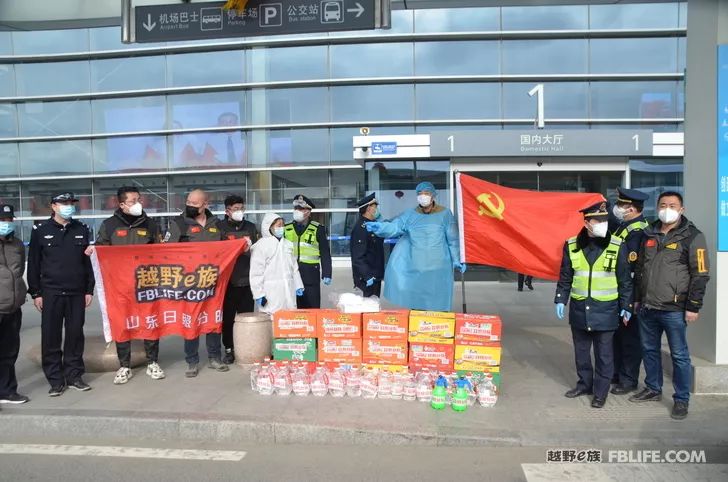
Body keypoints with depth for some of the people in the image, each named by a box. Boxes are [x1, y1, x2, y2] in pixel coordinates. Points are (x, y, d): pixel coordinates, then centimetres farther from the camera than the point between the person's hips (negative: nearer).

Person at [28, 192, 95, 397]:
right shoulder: (40, 230, 2)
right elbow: (33, 264, 3)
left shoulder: (82, 230, 9)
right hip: (51, 293, -2)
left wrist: (89, 290, 7)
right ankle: (56, 379, 10)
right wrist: (35, 293, -2)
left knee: (75, 334, 6)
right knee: (51, 336, 1)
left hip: (77, 293, 2)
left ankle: (74, 375, 17)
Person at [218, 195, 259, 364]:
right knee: (228, 317, 3)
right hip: (227, 280, -2)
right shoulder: (220, 228, 1)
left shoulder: (251, 227, 11)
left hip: (247, 280, 2)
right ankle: (229, 349, 16)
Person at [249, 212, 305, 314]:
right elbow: (256, 272, -7)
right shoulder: (261, 245, -4)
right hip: (271, 291, -6)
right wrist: (259, 294, -11)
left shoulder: (288, 244, 15)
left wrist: (298, 286, 14)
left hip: (288, 290, 6)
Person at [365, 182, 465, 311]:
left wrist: (456, 259, 0)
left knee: (438, 304, 1)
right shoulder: (410, 215, 6)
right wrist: (379, 227, -27)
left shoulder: (444, 214, 1)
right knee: (416, 300, 7)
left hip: (438, 268, -2)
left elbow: (453, 239, 3)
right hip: (416, 268, 2)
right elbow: (395, 226, -9)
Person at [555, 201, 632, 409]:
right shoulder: (571, 245, -1)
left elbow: (625, 280, 0)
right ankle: (585, 383, 32)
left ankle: (601, 391, 20)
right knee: (581, 350, 15)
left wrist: (626, 306, -1)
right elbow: (565, 276, 7)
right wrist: (560, 300, 4)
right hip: (579, 308, 2)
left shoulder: (617, 246, -6)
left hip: (605, 310, -2)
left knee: (603, 353, 6)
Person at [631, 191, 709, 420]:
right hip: (647, 307, 6)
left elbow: (700, 275, -7)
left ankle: (681, 399, 15)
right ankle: (653, 389, 32)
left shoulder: (692, 237, -5)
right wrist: (637, 298, 16)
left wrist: (693, 307, -11)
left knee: (679, 356, 3)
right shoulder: (649, 234, 11)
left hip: (674, 309, -5)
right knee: (649, 350, 16)